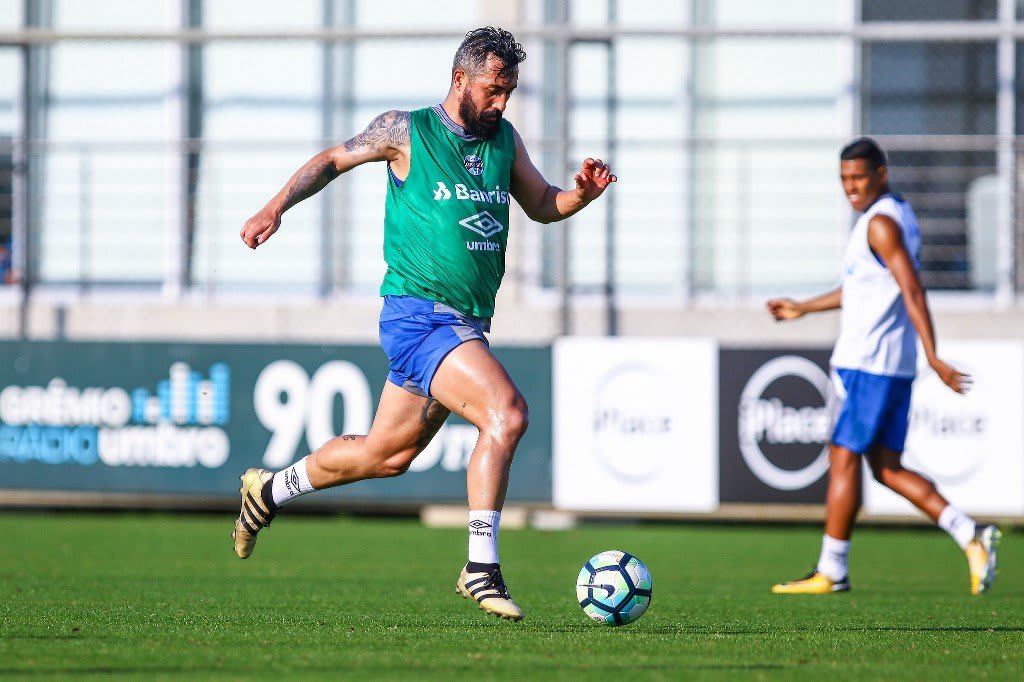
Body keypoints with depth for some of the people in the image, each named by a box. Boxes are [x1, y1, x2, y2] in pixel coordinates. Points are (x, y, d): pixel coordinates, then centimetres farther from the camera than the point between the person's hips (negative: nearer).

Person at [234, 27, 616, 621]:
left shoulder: (505, 140, 12)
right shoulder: (406, 132, -3)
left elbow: (542, 206, 23)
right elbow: (333, 161, 8)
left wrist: (584, 192, 2)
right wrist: (275, 209, -2)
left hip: (467, 325, 7)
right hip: (418, 315, -7)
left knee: (387, 455, 16)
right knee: (507, 411, -25)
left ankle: (270, 491, 38)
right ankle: (481, 568, -22)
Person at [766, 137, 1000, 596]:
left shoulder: (881, 223, -14)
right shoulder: (898, 215, 17)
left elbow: (912, 291, -22)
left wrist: (933, 358, -28)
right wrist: (803, 309, 34)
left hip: (865, 364, -10)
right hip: (894, 366, 10)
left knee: (843, 459, -2)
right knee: (886, 468, 9)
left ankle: (830, 571, 3)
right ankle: (970, 536, -2)